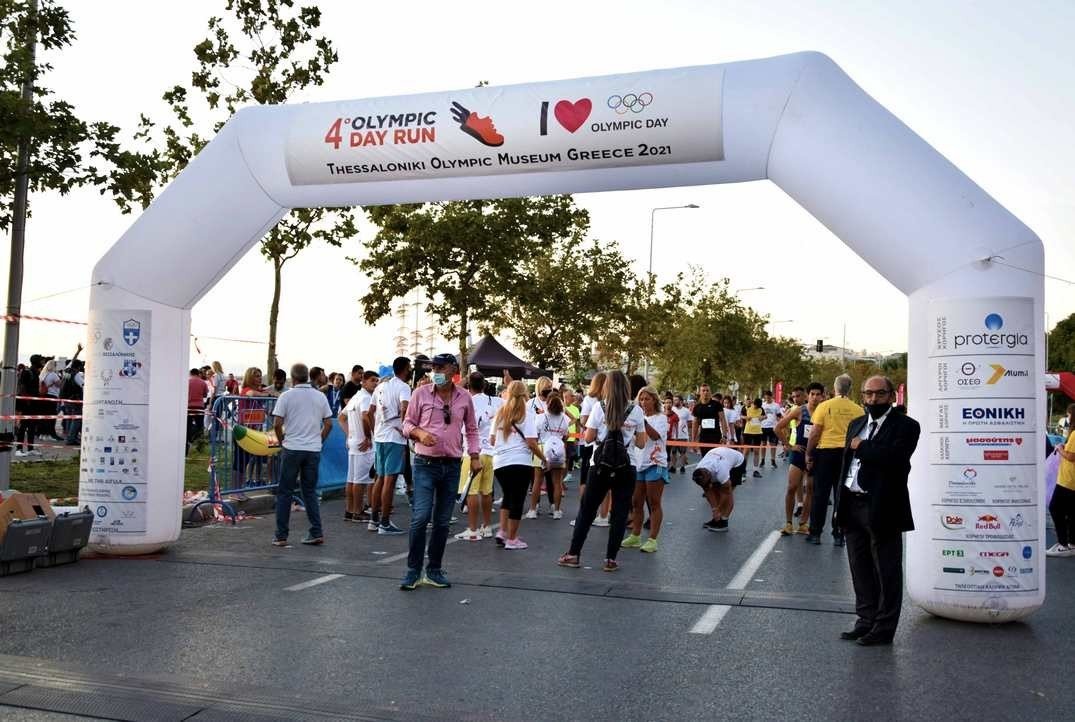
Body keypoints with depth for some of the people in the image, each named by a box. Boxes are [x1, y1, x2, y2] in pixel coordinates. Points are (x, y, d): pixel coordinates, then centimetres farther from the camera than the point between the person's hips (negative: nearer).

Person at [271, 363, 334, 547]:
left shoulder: (286, 396, -5)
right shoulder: (320, 396, 6)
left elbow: (277, 424, -8)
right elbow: (328, 424, 6)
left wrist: (281, 441, 7)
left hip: (292, 449, -3)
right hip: (314, 450, 3)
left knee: (285, 492, 5)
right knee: (310, 491, 12)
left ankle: (281, 536, 7)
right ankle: (316, 533, 7)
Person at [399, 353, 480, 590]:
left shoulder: (464, 397, 5)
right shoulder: (421, 393, -2)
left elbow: (471, 429, 15)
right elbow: (407, 423, 3)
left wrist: (475, 456, 5)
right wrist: (419, 433, -18)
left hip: (452, 465, 3)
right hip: (425, 463, -3)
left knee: (442, 521, 9)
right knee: (420, 517, -12)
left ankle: (434, 571, 20)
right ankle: (413, 571, 1)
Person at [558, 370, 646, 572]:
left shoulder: (599, 407, -2)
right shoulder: (636, 411, 1)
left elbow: (588, 438, -2)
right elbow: (641, 443, 5)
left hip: (601, 466, 0)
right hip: (626, 467, 0)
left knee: (586, 510, 10)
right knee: (620, 513, 7)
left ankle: (573, 554, 13)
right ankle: (610, 559, 7)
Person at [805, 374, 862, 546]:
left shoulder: (824, 406, -7)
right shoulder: (858, 410, -1)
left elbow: (815, 433, -6)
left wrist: (809, 454, 3)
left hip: (825, 451, -1)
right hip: (848, 453, 2)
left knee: (820, 494, 7)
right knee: (841, 496, 8)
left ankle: (815, 533, 11)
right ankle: (838, 535, 11)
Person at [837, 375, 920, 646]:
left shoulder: (905, 426, -7)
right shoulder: (856, 424, 16)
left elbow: (895, 458, -25)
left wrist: (861, 447, -13)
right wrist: (840, 504, 13)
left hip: (882, 509, -7)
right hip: (852, 507, 7)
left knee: (886, 573, 3)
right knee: (860, 570, 15)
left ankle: (883, 628, 13)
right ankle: (866, 621, 27)